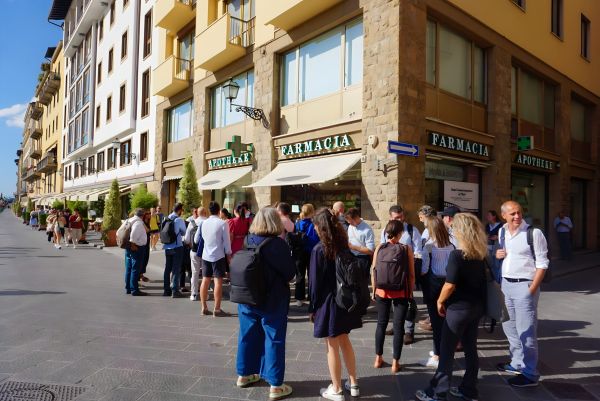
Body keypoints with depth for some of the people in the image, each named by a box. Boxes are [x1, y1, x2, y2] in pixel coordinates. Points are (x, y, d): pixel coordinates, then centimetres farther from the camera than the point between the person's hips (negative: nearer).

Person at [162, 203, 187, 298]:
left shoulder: (166, 219, 6)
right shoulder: (179, 220, -12)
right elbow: (184, 232, -2)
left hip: (167, 247, 6)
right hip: (177, 247, -6)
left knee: (167, 268, 14)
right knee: (176, 269, -1)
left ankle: (166, 290, 21)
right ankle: (175, 291, -1)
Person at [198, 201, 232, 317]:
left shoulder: (204, 223, 4)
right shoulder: (222, 223, -10)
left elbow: (196, 239, 12)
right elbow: (226, 241, -8)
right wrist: (229, 255, 3)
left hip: (206, 255, 5)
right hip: (218, 256, -5)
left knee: (205, 280, 10)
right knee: (218, 281, -1)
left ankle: (204, 307, 16)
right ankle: (217, 309, 1)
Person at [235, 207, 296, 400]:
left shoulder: (248, 241, -3)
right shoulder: (278, 244, -19)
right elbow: (290, 273, -12)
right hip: (272, 300, -5)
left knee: (248, 336, 18)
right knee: (274, 340, 5)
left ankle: (244, 374, 33)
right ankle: (275, 386, 12)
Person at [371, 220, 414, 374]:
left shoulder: (379, 248, -5)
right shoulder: (406, 249, -8)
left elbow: (373, 271, 0)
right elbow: (411, 274, -6)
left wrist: (374, 290, 11)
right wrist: (410, 293, 6)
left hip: (382, 291, 2)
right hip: (401, 293, -2)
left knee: (381, 324, 16)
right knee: (398, 326, 9)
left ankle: (378, 359, 26)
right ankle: (395, 363, 16)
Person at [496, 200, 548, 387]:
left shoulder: (534, 233, -12)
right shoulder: (501, 232, 7)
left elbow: (542, 264, -11)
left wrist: (532, 289, -15)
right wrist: (496, 254, -2)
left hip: (524, 285, -7)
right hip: (505, 283, 7)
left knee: (525, 330, -2)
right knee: (509, 326, 17)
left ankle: (530, 374, 12)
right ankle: (517, 363, 34)